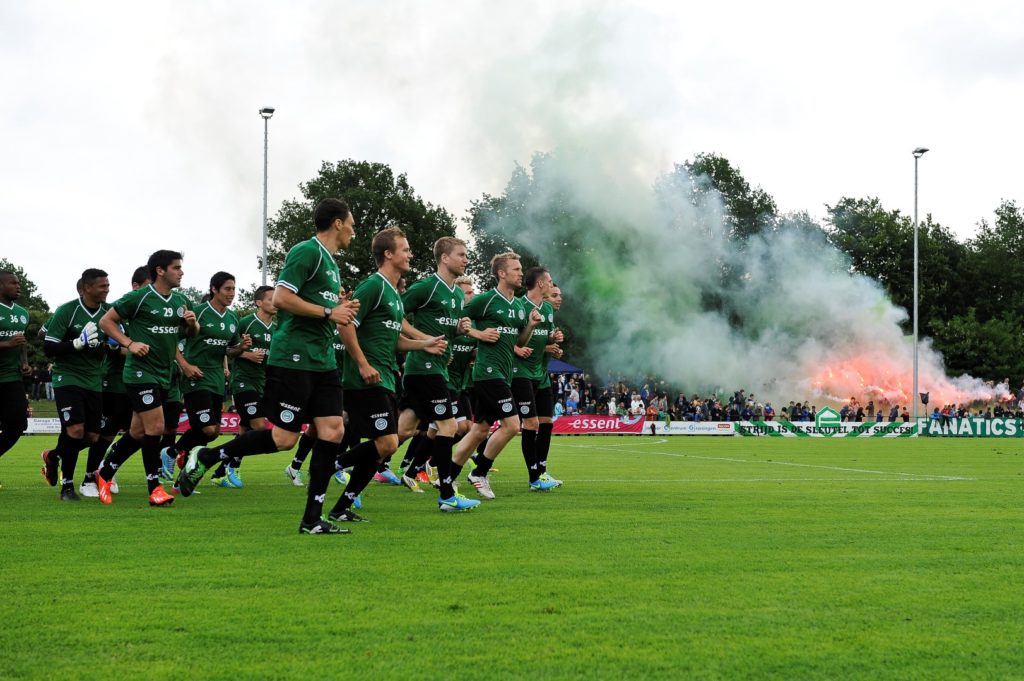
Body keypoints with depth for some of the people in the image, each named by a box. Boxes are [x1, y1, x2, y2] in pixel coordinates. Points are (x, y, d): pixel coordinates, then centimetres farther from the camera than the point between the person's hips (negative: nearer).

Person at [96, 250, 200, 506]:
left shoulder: (180, 300, 9)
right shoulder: (139, 298, -10)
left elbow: (192, 334, 21)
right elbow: (106, 322, -5)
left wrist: (193, 323, -2)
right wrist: (130, 343, -16)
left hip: (164, 375, 7)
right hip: (140, 372, -7)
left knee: (138, 432, 12)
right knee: (156, 427, -13)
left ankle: (105, 472, 29)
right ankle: (155, 488, -5)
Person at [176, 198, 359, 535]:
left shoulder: (331, 263, 20)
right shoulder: (306, 252, -10)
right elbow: (281, 298, -19)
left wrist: (342, 309, 10)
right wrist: (328, 312, -15)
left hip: (322, 361, 9)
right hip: (292, 358, -9)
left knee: (332, 431, -1)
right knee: (283, 438, -8)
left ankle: (312, 519, 3)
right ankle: (205, 457, 9)